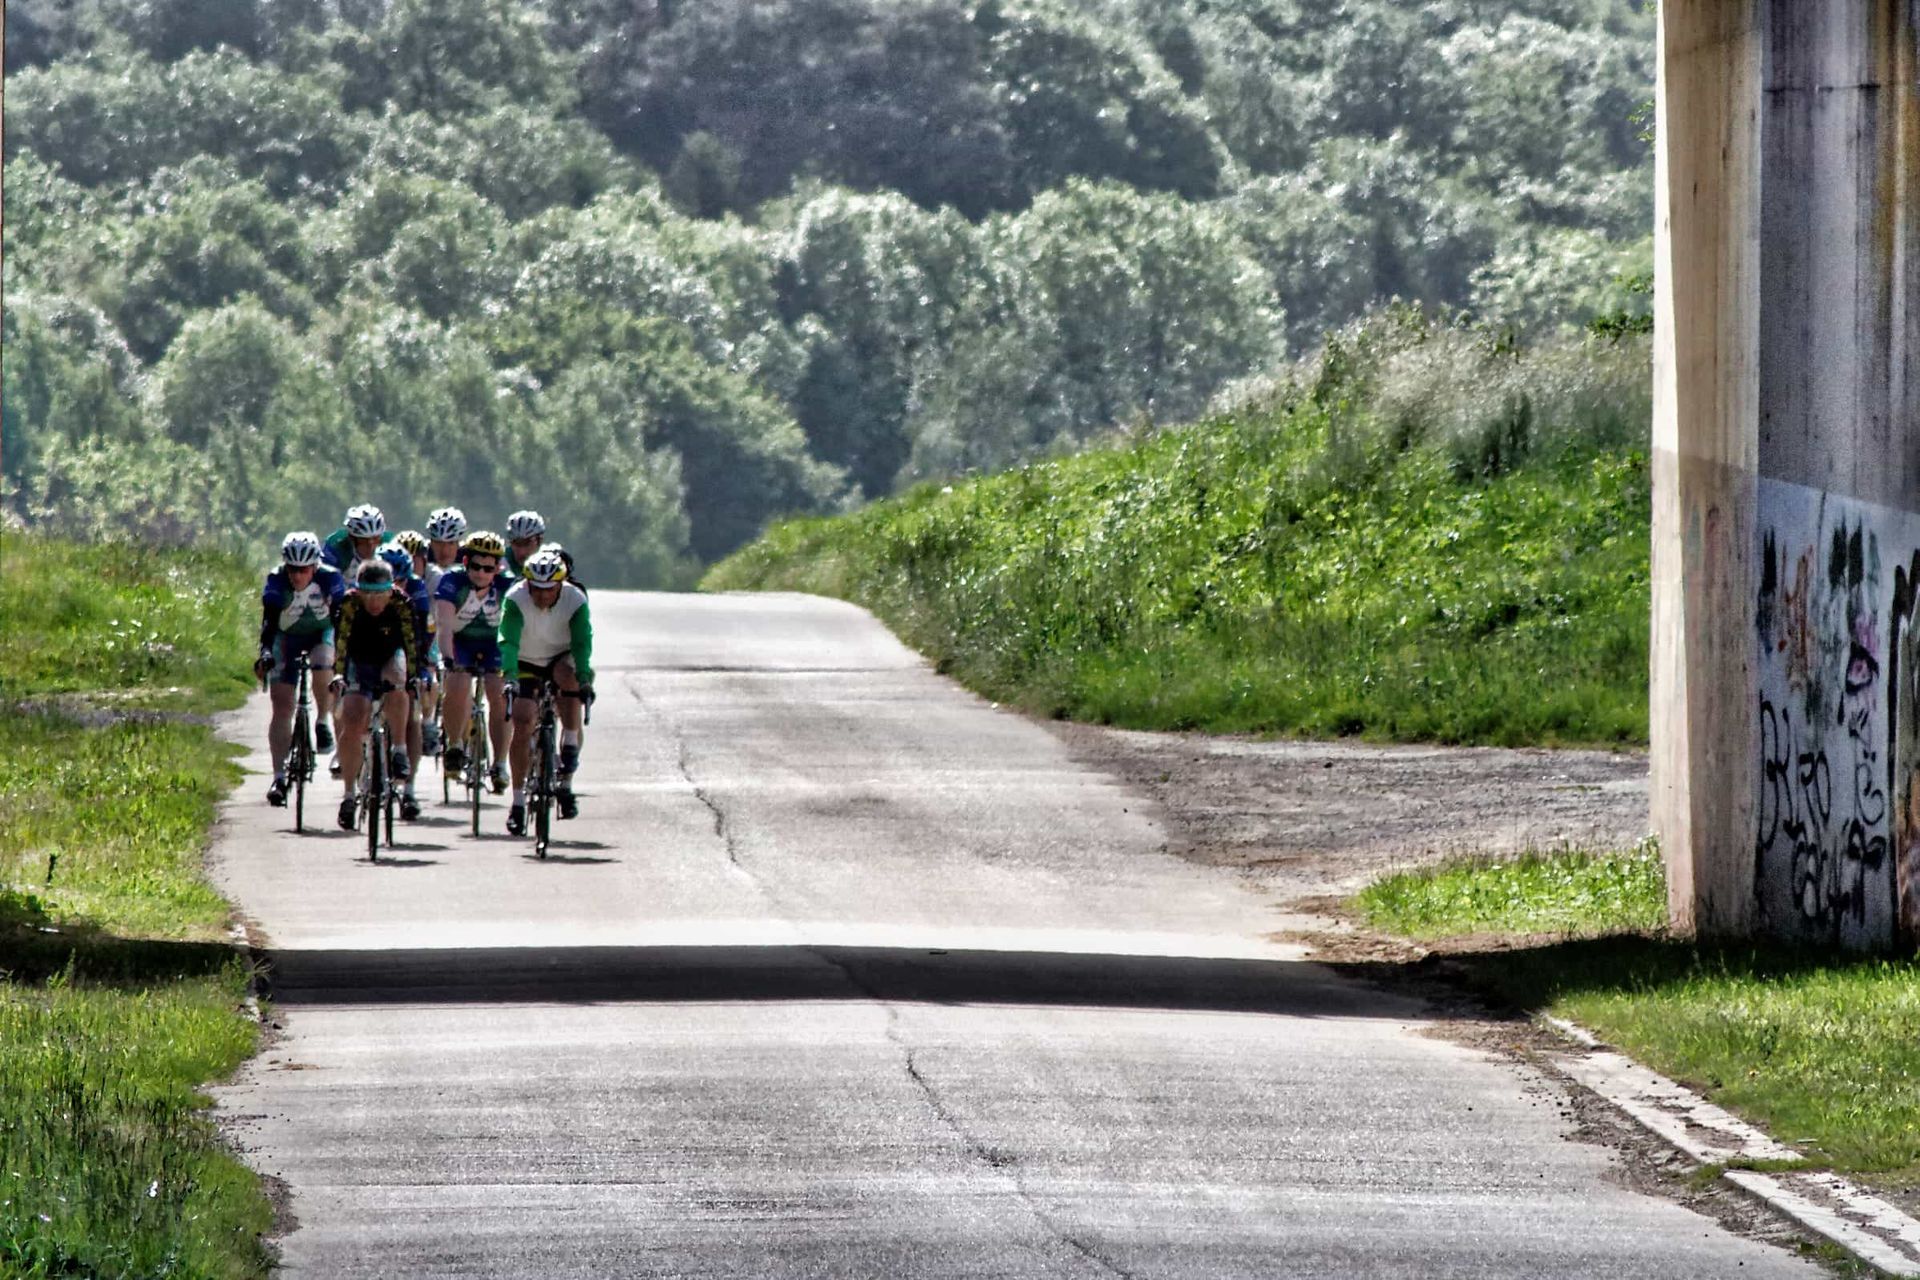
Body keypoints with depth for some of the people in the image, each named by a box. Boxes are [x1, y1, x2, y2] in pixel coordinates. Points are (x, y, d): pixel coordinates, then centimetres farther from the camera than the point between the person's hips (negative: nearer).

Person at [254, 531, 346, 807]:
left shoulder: (329, 580, -25)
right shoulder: (276, 582, -25)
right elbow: (269, 621, -32)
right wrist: (265, 653, -47)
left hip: (322, 633, 0)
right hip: (288, 639, 0)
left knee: (322, 668, -35)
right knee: (282, 708, -9)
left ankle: (322, 722, -8)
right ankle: (279, 776, -6)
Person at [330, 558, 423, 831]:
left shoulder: (400, 604, -25)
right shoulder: (350, 604, -25)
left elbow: (412, 643, -29)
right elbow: (340, 643, -32)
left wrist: (413, 675, -43)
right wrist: (338, 675, -46)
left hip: (391, 658, -1)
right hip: (360, 663, 1)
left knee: (396, 688, -35)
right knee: (352, 724, -15)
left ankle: (399, 748, -14)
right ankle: (349, 794, -4)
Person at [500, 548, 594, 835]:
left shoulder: (576, 601, -23)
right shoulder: (516, 599, -25)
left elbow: (582, 643, -32)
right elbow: (508, 641, -35)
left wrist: (584, 680, -47)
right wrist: (510, 679, -49)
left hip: (560, 658, 0)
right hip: (527, 663, 0)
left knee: (569, 676, -35)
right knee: (522, 726, -12)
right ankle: (518, 802, -2)